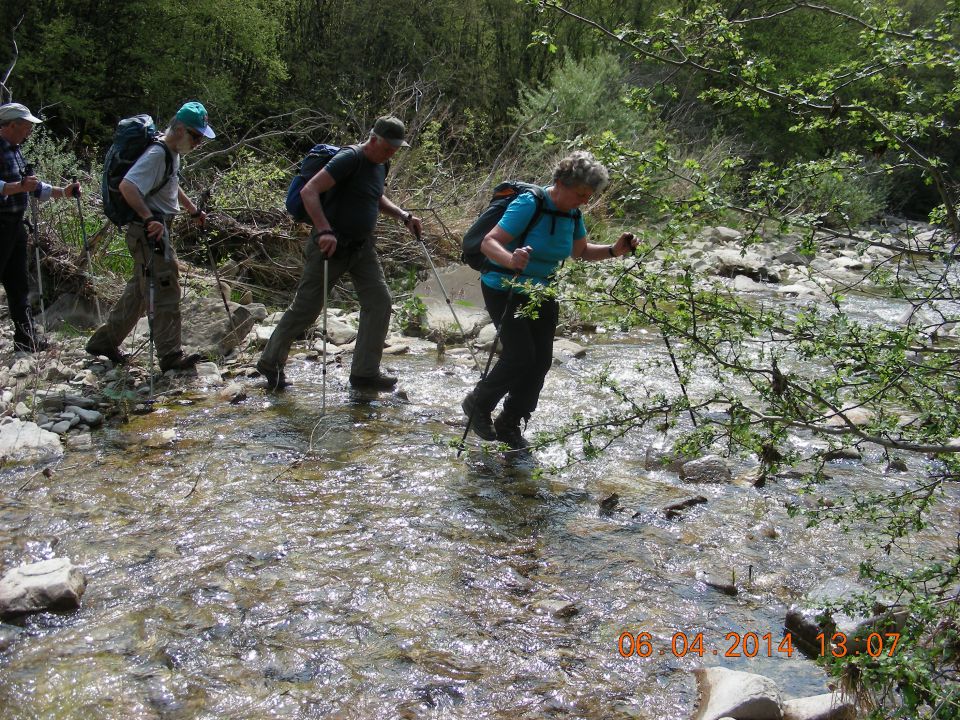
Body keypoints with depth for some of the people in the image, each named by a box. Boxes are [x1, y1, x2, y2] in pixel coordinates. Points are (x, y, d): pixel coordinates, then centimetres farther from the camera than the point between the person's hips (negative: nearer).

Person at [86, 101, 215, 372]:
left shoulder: (174, 153, 13)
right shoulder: (156, 154, -19)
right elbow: (127, 186, -30)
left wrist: (193, 210, 34)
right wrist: (149, 219, -37)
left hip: (158, 229, 10)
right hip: (149, 232, -10)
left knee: (140, 289, 17)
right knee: (165, 292, -6)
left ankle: (104, 341, 27)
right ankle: (170, 355, 1)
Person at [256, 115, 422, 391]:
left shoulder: (380, 166, 9)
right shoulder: (351, 158, -18)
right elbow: (309, 191, -26)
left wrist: (404, 216, 14)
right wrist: (324, 231, -36)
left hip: (362, 245, 8)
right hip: (331, 245, -8)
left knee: (379, 301, -2)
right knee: (306, 308, 1)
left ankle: (365, 372, 6)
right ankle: (270, 363, 20)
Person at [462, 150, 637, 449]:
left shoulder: (572, 213, -1)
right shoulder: (529, 205, -24)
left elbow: (581, 251, 15)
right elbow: (489, 243, -29)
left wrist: (614, 251, -3)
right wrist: (510, 260, -50)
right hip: (504, 290, -7)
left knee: (541, 361, 2)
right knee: (520, 355, -16)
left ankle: (509, 425, 18)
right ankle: (477, 404, 9)